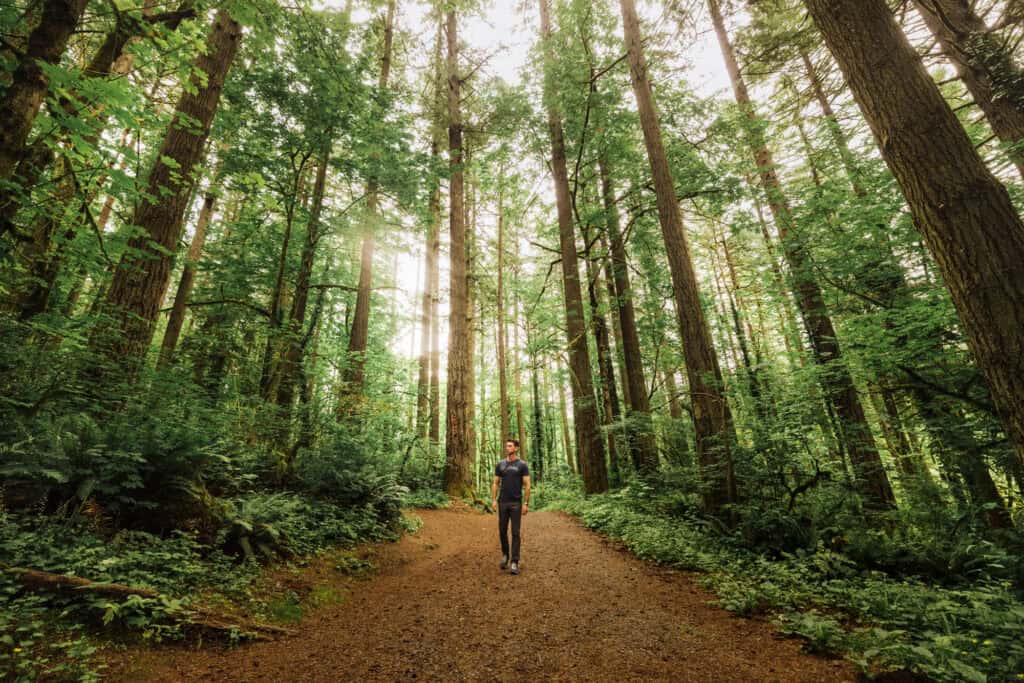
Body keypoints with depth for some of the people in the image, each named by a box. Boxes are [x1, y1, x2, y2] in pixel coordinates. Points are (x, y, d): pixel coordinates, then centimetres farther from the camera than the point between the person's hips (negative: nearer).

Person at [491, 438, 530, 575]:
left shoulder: (522, 465, -5)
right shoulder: (500, 464, 6)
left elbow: (527, 485, -7)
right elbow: (495, 483, 8)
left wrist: (526, 503, -12)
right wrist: (493, 500, -1)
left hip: (516, 503, -3)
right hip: (502, 502, 4)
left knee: (515, 533, -1)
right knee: (502, 531, 11)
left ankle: (514, 562, 4)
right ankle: (505, 555, 31)